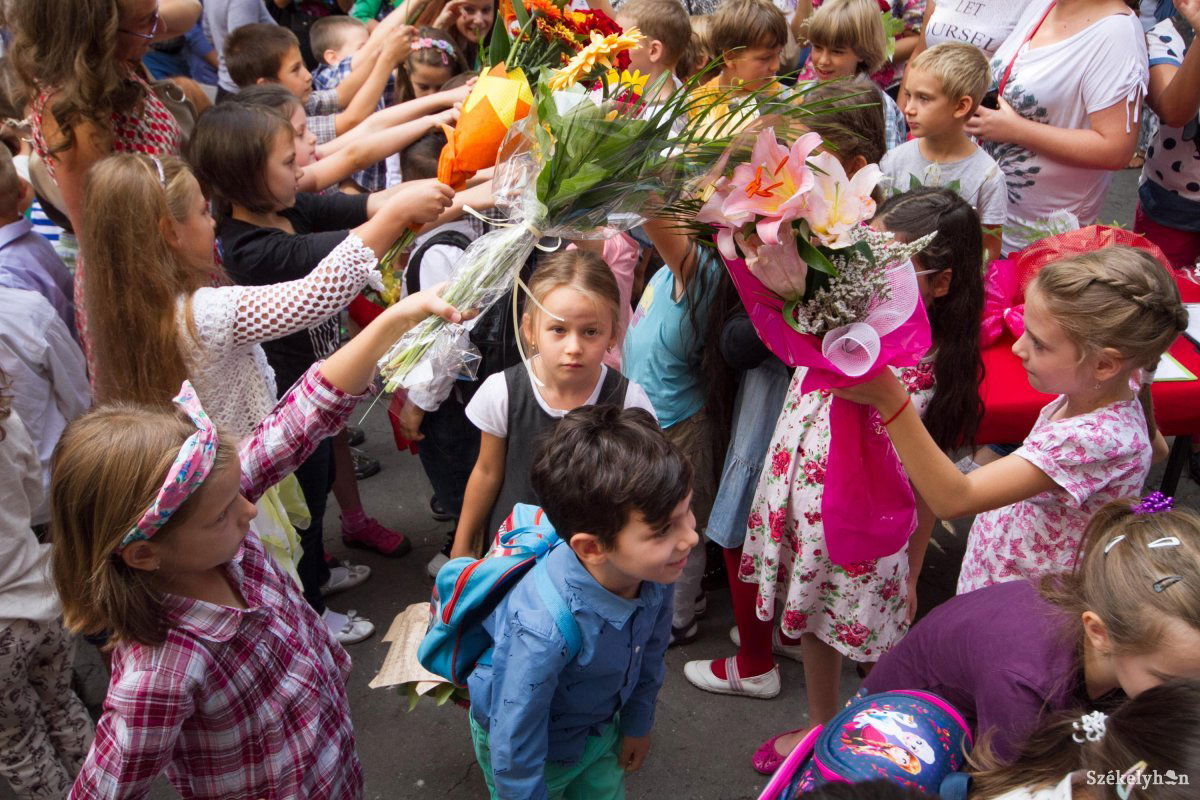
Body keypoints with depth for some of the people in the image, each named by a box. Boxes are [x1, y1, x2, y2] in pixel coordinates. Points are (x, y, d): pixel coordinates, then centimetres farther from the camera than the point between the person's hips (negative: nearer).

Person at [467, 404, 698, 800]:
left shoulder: (654, 571, -25)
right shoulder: (542, 632, -45)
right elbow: (515, 745, -28)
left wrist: (637, 723, 11)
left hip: (600, 726, 5)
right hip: (530, 743, -5)